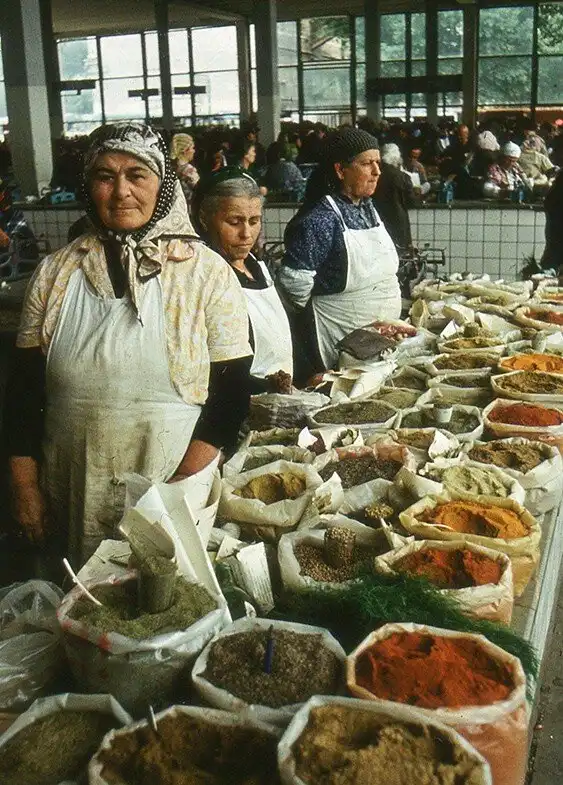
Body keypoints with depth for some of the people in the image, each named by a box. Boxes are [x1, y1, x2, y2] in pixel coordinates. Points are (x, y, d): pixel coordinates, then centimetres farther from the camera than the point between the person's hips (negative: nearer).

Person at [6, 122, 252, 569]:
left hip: (178, 496, -2)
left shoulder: (208, 274, -6)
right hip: (71, 496, 3)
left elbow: (232, 393, -8)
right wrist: (26, 489, 1)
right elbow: (25, 388, 6)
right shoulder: (55, 273, 2)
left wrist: (178, 489, -15)